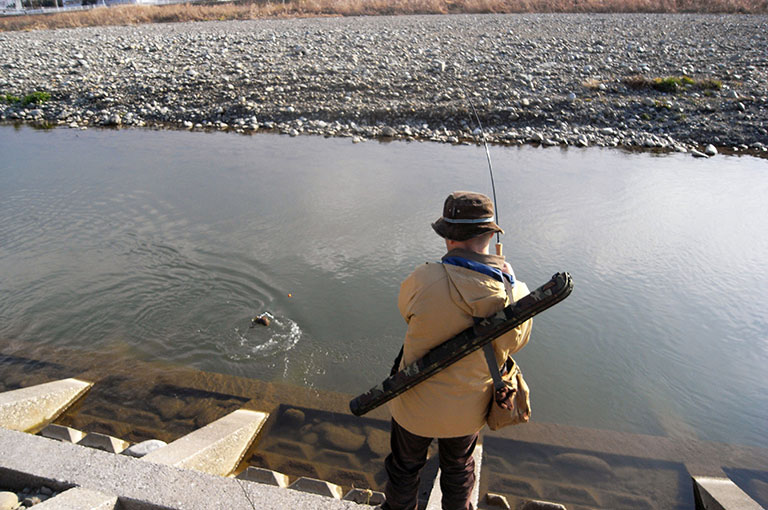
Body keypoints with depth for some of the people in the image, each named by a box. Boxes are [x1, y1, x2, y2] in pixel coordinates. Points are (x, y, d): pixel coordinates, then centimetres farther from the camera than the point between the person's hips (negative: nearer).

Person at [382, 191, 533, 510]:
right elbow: (515, 342, -1)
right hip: (469, 411, 3)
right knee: (458, 469, 31)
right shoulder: (514, 294, -22)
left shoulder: (425, 280, -31)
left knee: (404, 468, 26)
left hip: (417, 406, -2)